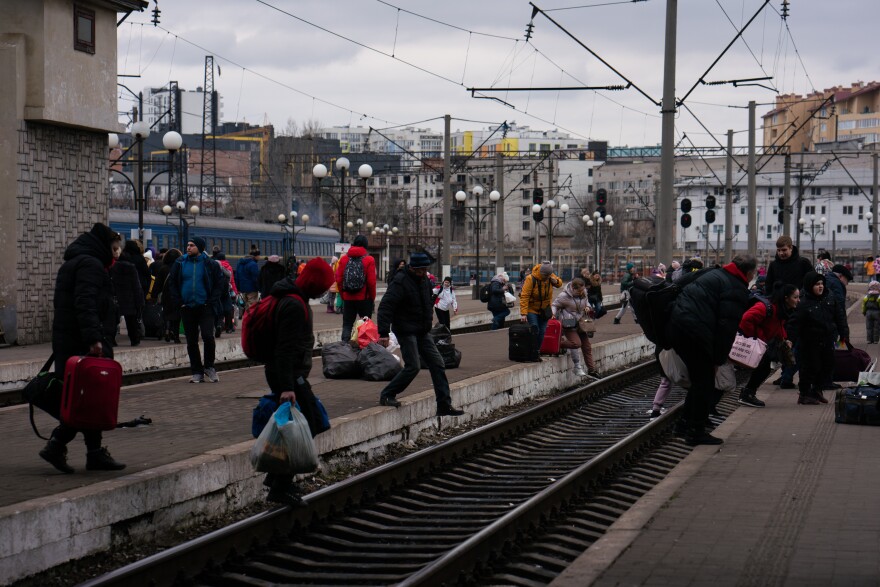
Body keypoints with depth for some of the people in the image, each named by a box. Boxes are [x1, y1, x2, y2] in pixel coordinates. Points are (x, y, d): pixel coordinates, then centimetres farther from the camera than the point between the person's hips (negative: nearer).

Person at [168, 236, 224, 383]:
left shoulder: (210, 264, -1)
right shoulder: (180, 264, 5)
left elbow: (219, 284, 3)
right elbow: (173, 284, 11)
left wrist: (211, 302, -7)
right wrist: (179, 302, 2)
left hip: (205, 307, -3)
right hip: (187, 308, 3)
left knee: (208, 336, -15)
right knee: (191, 341, 5)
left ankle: (209, 367, 6)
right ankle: (197, 372, 13)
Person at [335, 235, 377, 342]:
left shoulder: (344, 259, 0)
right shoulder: (369, 260, -8)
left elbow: (338, 279, 1)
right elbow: (371, 282, -10)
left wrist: (343, 295, 13)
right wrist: (372, 297, 4)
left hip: (348, 298, 2)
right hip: (364, 298, -2)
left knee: (347, 325, 7)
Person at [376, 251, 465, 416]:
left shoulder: (423, 280, 10)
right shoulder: (401, 282, -17)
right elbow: (385, 307, -23)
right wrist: (383, 333, -28)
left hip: (422, 332, 8)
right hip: (406, 332, -8)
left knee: (437, 364, 4)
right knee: (413, 366, -14)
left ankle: (444, 405, 8)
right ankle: (387, 395, 2)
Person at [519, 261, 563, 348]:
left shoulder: (550, 276, -8)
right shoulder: (531, 279, -24)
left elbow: (560, 283, 13)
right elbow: (524, 297, -25)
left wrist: (556, 281, -13)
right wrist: (523, 313, -30)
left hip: (544, 310, 5)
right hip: (532, 309, -5)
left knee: (542, 332, 6)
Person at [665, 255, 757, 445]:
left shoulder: (715, 274, 22)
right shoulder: (737, 290, -6)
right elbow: (727, 327, -12)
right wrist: (719, 359, -6)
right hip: (694, 330, -9)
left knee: (698, 379, 21)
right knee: (704, 382, 1)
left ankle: (690, 427, 26)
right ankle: (696, 431, 5)